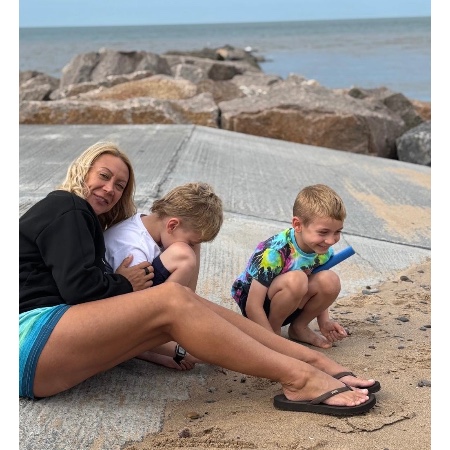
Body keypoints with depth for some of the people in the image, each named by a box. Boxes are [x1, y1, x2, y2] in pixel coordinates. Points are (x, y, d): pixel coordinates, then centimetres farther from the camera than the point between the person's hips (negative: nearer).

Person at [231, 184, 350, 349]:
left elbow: (320, 290, 9)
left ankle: (299, 328, 0)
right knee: (296, 279, -36)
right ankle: (274, 329, -12)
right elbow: (253, 306, -29)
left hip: (288, 303, 6)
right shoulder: (274, 252, -30)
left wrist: (324, 322, -7)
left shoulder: (325, 251, -10)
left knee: (330, 281, -21)